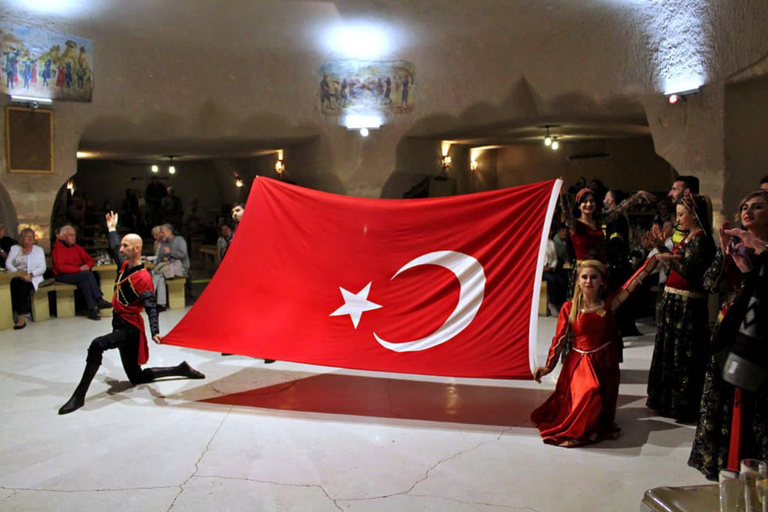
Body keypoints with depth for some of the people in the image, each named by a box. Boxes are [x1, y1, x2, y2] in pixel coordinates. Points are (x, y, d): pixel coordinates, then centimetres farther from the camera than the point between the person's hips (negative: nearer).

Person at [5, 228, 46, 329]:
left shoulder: (39, 250, 15)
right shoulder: (14, 248, 19)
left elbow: (42, 268, 3)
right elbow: (8, 264, 5)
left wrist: (30, 275, -15)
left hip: (32, 278, -1)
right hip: (17, 278, 2)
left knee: (23, 286, -34)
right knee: (12, 285, -34)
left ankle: (21, 317, -38)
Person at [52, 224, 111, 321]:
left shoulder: (76, 248, 15)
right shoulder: (58, 248, -5)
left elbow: (90, 260, 16)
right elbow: (60, 267, -16)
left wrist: (87, 266, -9)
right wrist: (79, 269, -21)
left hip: (78, 275, 6)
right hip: (63, 277, -6)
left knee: (84, 282, -31)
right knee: (89, 274, -30)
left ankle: (92, 309, -38)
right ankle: (99, 300, -30)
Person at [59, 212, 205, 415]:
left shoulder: (143, 278, -19)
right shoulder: (124, 266, 5)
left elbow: (151, 307, -28)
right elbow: (115, 250, 28)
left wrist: (155, 332, -41)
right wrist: (112, 230, 39)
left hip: (130, 329, -9)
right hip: (119, 324, 9)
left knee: (97, 345, -32)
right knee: (137, 377, 14)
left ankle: (79, 395, -26)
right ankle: (180, 369, 24)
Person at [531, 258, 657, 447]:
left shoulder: (608, 303, -3)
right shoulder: (569, 308, -5)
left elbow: (634, 281, -9)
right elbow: (559, 339, -4)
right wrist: (549, 366, -9)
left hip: (605, 362, 2)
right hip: (579, 361, -2)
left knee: (603, 401, 3)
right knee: (589, 392, -26)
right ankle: (574, 431, -5)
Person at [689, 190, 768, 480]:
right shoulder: (735, 245, 11)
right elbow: (710, 285, -1)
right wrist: (724, 252, -11)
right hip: (729, 333, 4)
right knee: (725, 399, 9)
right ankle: (722, 460, 22)